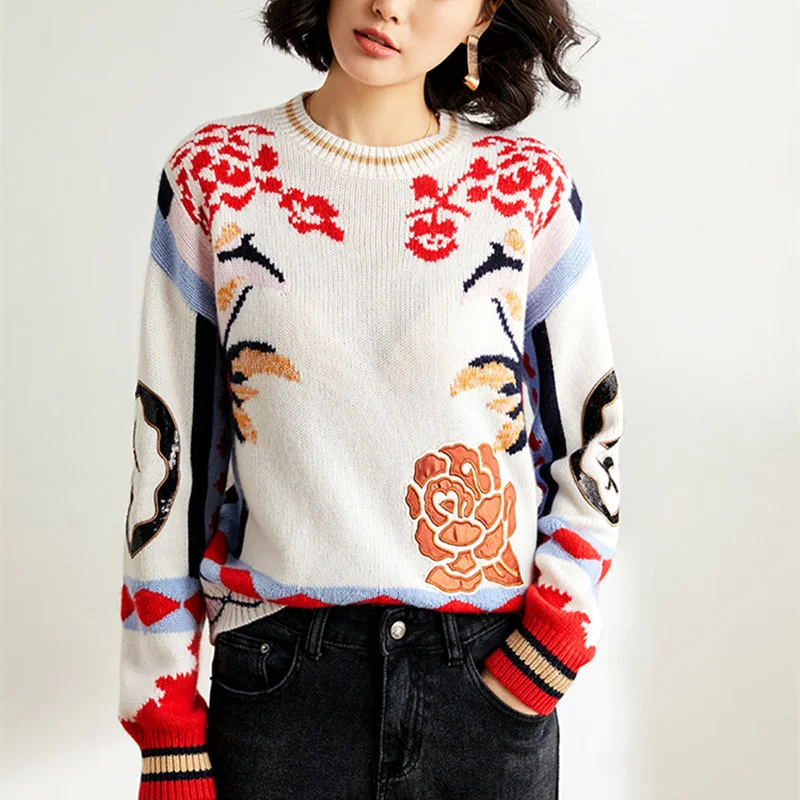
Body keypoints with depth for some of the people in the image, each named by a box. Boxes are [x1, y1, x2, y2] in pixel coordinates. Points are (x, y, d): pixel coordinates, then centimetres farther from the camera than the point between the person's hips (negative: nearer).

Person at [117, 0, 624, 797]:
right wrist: (168, 733, 0)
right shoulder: (214, 174, -1)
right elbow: (169, 451, 0)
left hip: (494, 676, 1)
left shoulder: (531, 186, -1)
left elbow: (591, 441, 6)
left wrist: (553, 638, -7)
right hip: (279, 679, 0)